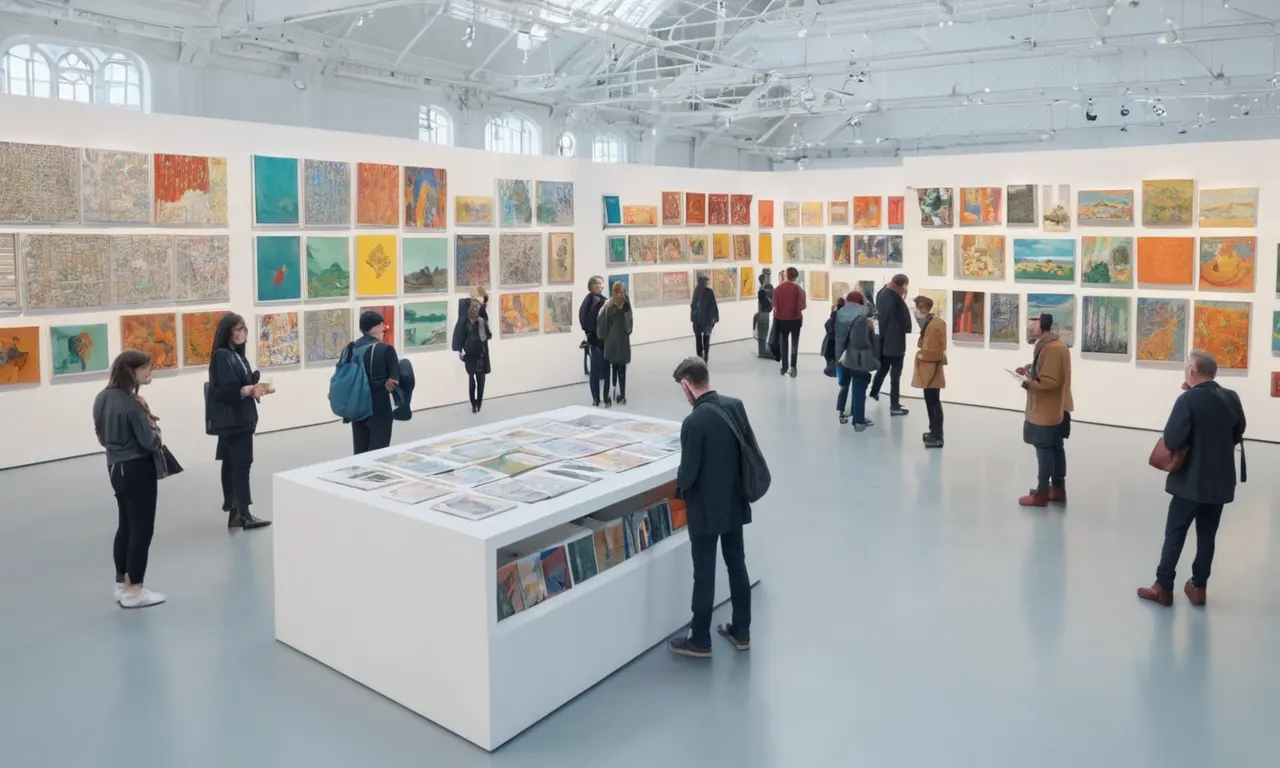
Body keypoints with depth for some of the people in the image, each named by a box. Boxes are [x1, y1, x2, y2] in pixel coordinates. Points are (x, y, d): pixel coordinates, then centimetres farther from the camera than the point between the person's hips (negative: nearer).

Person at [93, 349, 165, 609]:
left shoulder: (102, 398, 5)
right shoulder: (132, 404, -22)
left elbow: (102, 435, 14)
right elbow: (150, 442, -19)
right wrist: (153, 427, -2)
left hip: (116, 467, 9)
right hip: (137, 470, -9)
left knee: (126, 525, 19)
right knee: (142, 529, 1)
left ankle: (122, 584, 28)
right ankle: (134, 591, 7)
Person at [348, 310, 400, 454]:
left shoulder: (351, 348, 5)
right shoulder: (385, 349, -12)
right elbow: (395, 380, -15)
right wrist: (385, 385, 3)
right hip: (380, 409, -6)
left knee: (360, 452, 14)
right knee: (378, 452, 1)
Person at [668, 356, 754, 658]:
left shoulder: (694, 422, -25)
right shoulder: (736, 405, -4)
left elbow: (687, 472, -19)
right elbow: (752, 449, 6)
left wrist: (681, 489, 3)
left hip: (706, 509, -7)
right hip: (735, 503, 7)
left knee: (704, 575, 6)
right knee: (737, 566, 18)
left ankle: (700, 641, 20)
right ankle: (741, 631, 31)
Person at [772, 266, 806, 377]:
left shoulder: (778, 289, -8)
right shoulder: (798, 289, -10)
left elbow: (775, 306, -5)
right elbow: (802, 306, -10)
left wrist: (775, 318, 10)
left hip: (782, 319, 1)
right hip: (795, 319, -1)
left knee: (783, 343, 13)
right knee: (794, 342, 8)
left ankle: (784, 367, 15)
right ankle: (793, 366, -4)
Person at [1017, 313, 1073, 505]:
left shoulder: (1051, 349, -22)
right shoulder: (1055, 345, 12)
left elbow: (1051, 381, -25)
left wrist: (1030, 384, -15)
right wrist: (1030, 370, 7)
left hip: (1047, 410, -11)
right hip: (1055, 408, 11)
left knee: (1044, 449, -5)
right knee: (1055, 448, 16)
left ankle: (1042, 493, 0)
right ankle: (1058, 488, 24)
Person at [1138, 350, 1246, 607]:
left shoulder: (1188, 400, -17)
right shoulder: (1232, 398, 2)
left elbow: (1171, 441, -18)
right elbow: (1237, 436, 12)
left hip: (1191, 481, -5)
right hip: (1220, 481, 5)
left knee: (1174, 534, 4)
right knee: (1207, 536, 13)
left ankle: (1163, 587, 9)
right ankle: (1198, 587, 21)